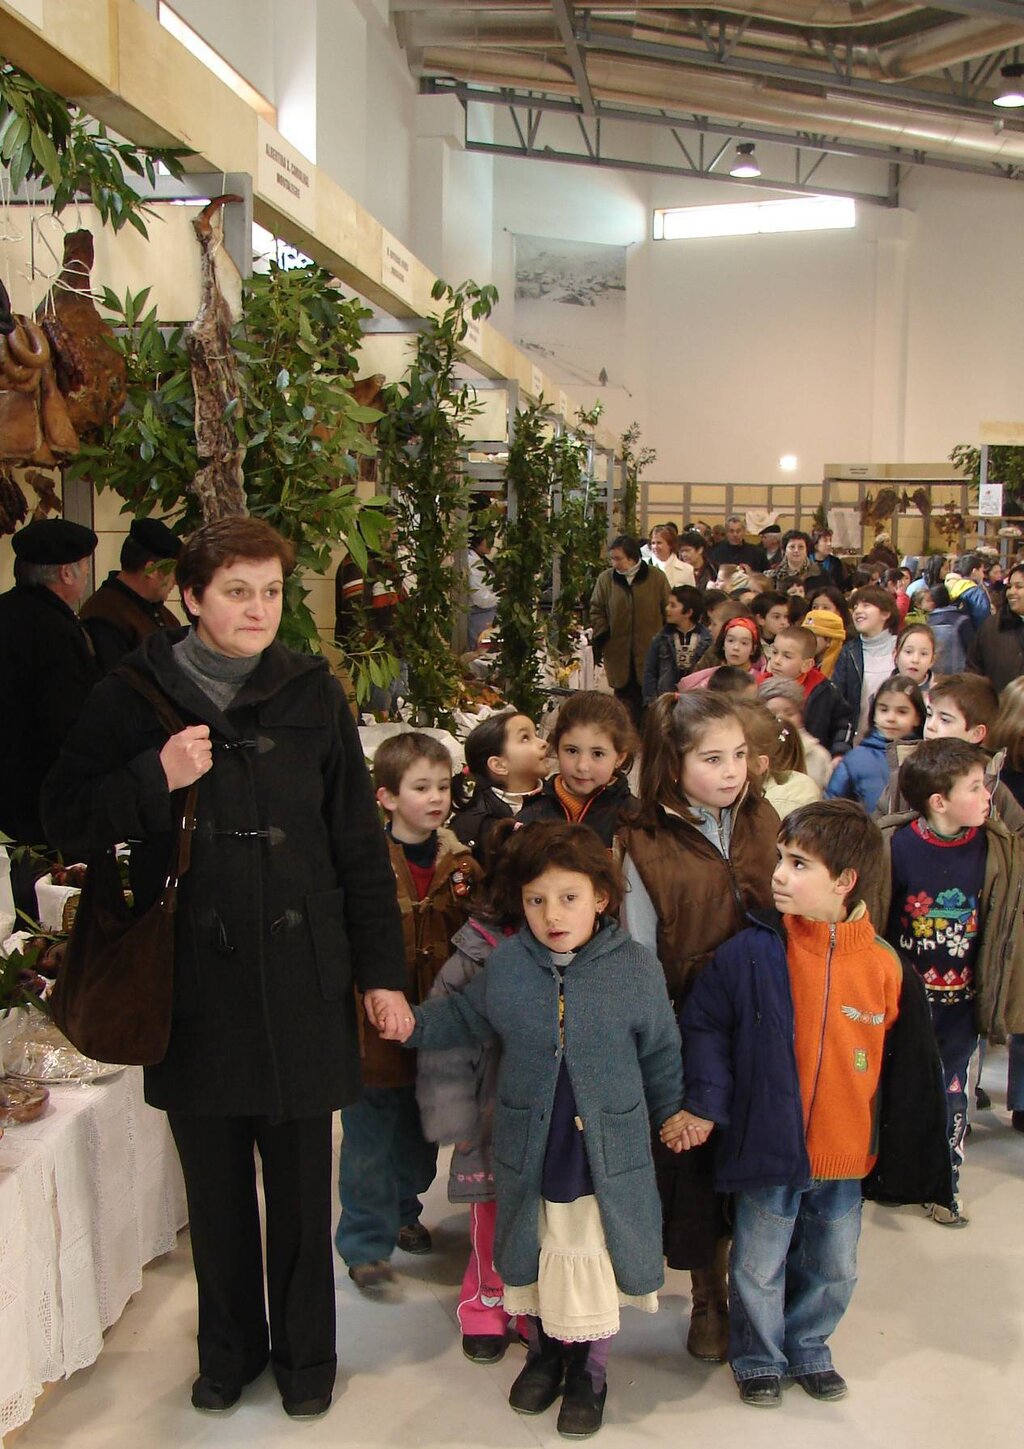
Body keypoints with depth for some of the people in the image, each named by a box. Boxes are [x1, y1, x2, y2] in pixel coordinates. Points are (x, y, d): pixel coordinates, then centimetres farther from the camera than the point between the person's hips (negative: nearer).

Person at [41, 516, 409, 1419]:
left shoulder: (314, 695, 0)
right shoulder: (136, 696, -1)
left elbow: (359, 844, 3)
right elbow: (66, 819, 0)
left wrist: (382, 969, 2)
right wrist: (155, 779, -17)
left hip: (299, 979, 0)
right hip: (193, 980, 1)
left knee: (301, 1183, 11)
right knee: (215, 1184, 15)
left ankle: (306, 1353, 33)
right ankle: (230, 1347, 37)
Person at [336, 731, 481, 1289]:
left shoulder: (459, 863, 3)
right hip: (376, 1028, -5)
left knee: (419, 1138, 22)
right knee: (369, 1143, 7)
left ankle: (403, 1212, 44)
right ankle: (365, 1243, 22)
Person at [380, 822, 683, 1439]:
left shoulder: (636, 968, -11)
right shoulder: (506, 966, -6)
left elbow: (660, 1053, 1)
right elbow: (465, 1016, 11)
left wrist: (672, 1117, 7)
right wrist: (413, 1024, -4)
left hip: (606, 1155, -2)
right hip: (530, 1154, 2)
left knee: (594, 1264, 10)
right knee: (536, 1259, 18)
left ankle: (589, 1371, 32)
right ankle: (546, 1349, 43)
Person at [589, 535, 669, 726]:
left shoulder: (656, 578, -1)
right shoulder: (605, 579, 2)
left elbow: (668, 611, 5)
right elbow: (596, 612, 8)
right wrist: (602, 638, -3)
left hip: (650, 654, -1)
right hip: (619, 656, 1)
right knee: (626, 701, 4)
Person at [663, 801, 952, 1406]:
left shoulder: (887, 967, -10)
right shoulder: (752, 953, -15)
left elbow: (910, 1077, 0)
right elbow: (703, 1026, -4)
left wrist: (905, 1165, 4)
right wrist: (705, 1105, -15)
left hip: (847, 1162, 2)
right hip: (767, 1152, -2)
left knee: (833, 1270, 21)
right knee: (759, 1269, 15)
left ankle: (808, 1348, 47)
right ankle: (758, 1356, 41)